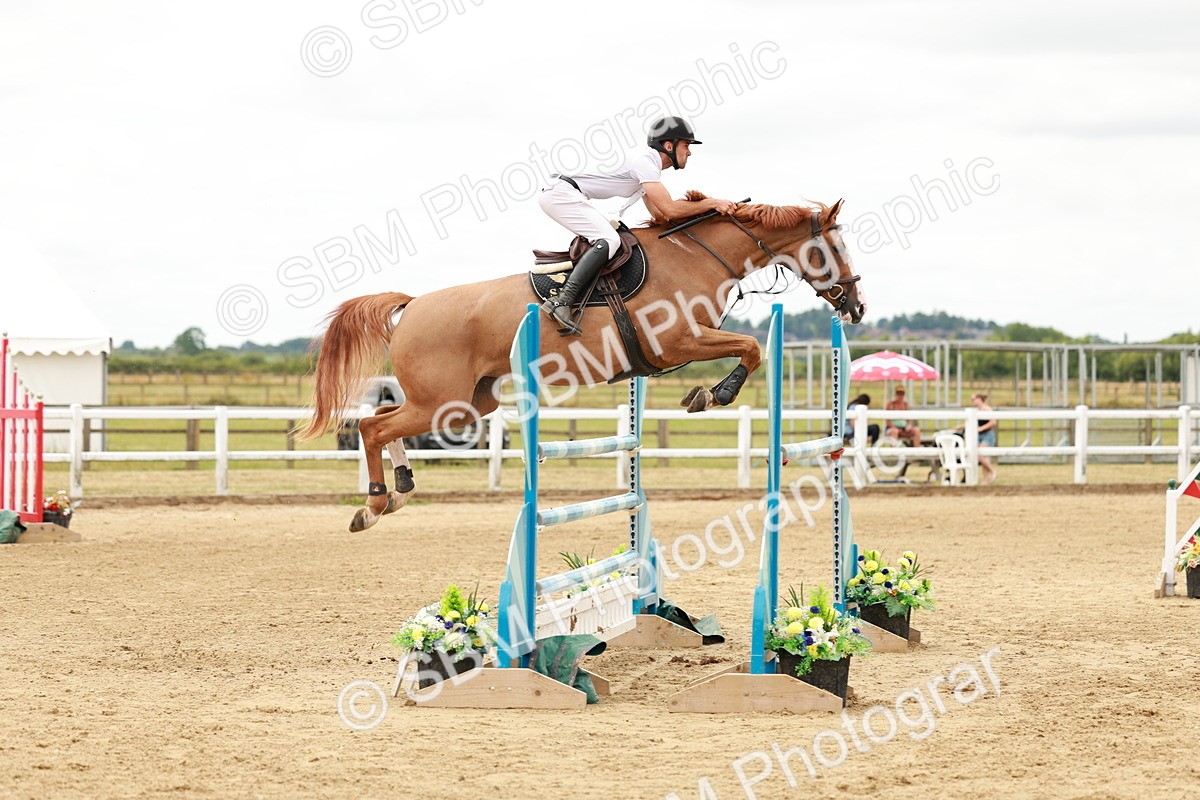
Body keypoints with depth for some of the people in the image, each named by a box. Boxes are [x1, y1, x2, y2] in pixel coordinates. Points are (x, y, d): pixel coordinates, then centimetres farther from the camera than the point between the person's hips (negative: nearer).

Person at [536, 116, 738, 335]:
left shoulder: (647, 162, 19)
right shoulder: (645, 160, -13)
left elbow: (659, 214, 21)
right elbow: (669, 210, -19)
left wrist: (701, 206, 12)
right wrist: (710, 203, -10)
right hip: (561, 193, -11)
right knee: (608, 240, -23)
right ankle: (562, 301, -33)